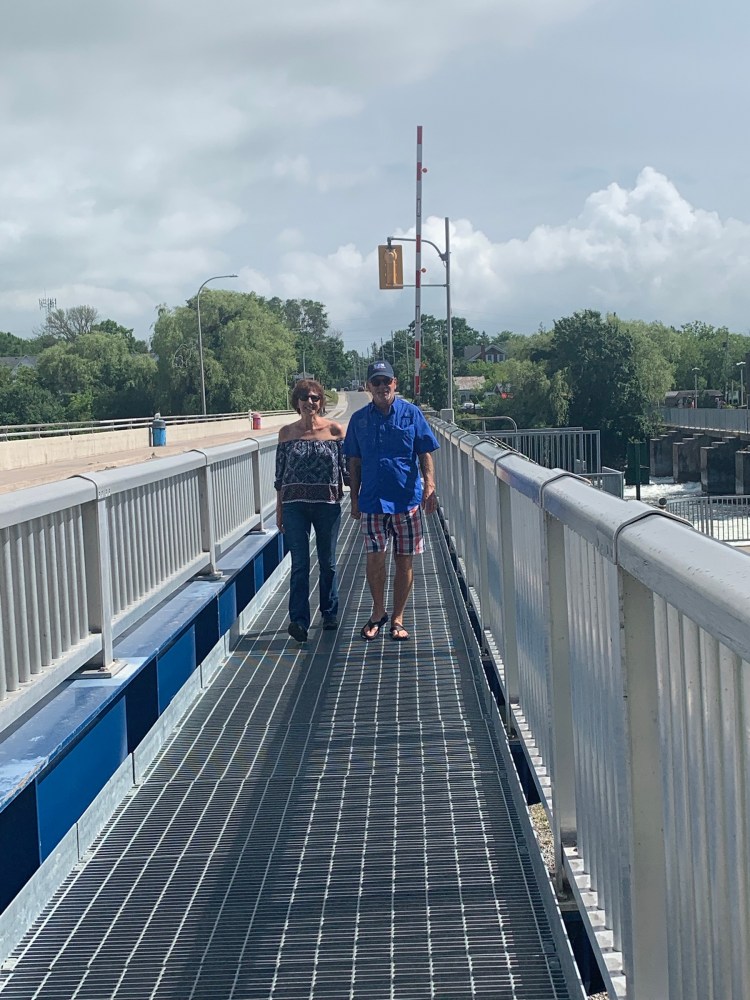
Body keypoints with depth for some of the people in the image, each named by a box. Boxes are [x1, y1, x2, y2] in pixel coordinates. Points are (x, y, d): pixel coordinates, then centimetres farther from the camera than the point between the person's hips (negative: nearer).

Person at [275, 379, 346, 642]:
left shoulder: (335, 431, 0)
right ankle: (299, 620, -9)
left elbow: (346, 469, 5)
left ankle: (330, 613, 27)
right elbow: (280, 475, 8)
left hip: (327, 504, 0)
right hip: (294, 505, 0)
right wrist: (279, 510, 7)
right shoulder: (287, 433, 4)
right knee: (299, 564, -6)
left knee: (327, 562, 11)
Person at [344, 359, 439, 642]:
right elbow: (354, 462, 12)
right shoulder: (359, 419, 7)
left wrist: (429, 485, -13)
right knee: (374, 558, -2)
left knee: (404, 561, 4)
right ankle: (378, 613, 19)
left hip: (407, 499, -1)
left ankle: (397, 619, 16)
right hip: (372, 500, 1)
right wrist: (354, 499, 9)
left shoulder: (411, 414, 2)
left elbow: (425, 454, 2)